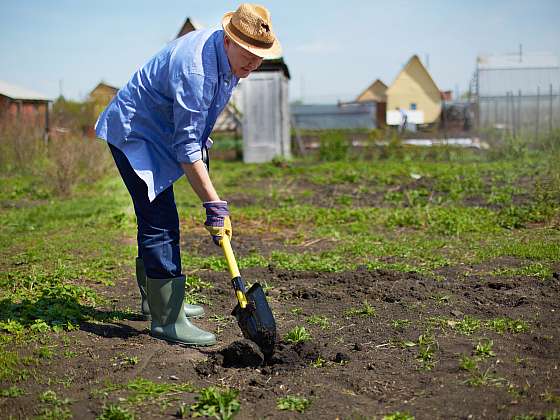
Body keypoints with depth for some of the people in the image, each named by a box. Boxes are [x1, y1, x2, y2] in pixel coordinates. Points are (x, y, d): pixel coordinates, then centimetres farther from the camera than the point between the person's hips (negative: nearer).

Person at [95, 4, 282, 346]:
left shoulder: (227, 54, -3)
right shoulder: (195, 69, -32)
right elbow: (186, 148, -32)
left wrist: (200, 138, 24)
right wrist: (215, 205, -30)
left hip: (157, 133, 10)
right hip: (133, 133, -10)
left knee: (156, 220, 17)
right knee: (160, 222, -14)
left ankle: (156, 301, 30)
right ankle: (167, 320, -8)